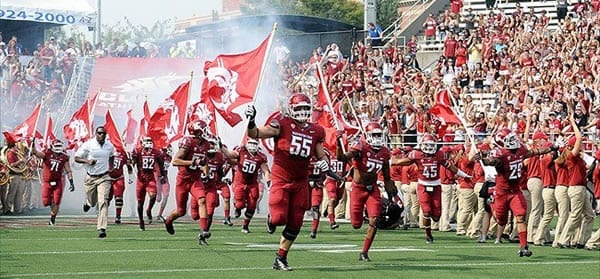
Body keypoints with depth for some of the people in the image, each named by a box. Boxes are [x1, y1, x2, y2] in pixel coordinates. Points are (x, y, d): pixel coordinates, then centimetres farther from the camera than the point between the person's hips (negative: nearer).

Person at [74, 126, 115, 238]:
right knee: (92, 202, 13)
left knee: (103, 202, -14)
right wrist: (87, 161, -21)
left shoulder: (109, 145, 3)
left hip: (104, 178, 1)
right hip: (91, 178, -1)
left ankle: (102, 229, -15)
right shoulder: (88, 145, -9)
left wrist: (110, 168, 13)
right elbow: (76, 158, -5)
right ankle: (88, 202, 54)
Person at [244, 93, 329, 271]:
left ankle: (281, 259, 19)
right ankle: (272, 219, 26)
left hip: (300, 182, 5)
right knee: (279, 218, -14)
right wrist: (251, 121, -33)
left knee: (294, 224, 6)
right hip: (281, 179, -5)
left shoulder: (316, 131, 6)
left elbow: (321, 156, 17)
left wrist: (324, 163, -6)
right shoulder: (282, 124, -9)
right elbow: (254, 134, -14)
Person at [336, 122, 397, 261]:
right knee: (356, 224, 2)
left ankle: (364, 252, -1)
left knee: (374, 221, -11)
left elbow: (387, 177, 14)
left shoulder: (384, 153, 3)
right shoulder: (360, 147, -15)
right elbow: (342, 158, -31)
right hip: (358, 188, -4)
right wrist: (339, 144, -48)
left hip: (373, 189, 4)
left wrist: (391, 192, 11)